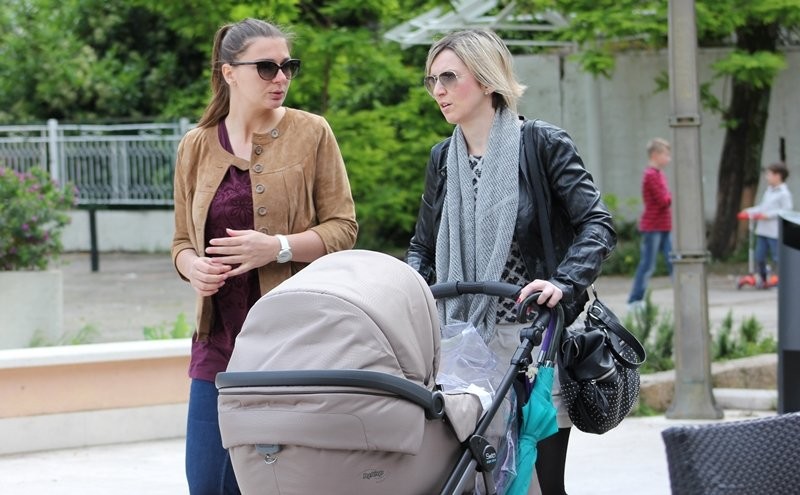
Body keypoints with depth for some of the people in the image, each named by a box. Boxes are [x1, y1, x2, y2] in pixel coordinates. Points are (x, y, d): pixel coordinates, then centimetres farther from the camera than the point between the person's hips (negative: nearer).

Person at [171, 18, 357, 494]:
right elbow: (183, 241, 16)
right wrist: (194, 267, -7)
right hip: (221, 343, 3)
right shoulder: (196, 146, 9)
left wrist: (278, 248, -17)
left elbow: (343, 228, -1)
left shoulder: (311, 133, 1)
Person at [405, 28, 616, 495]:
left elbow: (598, 226, -10)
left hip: (533, 340, -4)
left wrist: (564, 283, -27)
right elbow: (423, 246, 19)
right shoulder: (443, 158, 12)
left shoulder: (543, 144, -3)